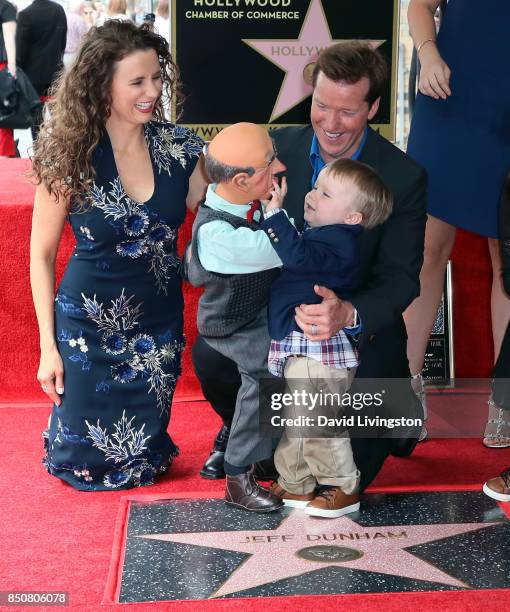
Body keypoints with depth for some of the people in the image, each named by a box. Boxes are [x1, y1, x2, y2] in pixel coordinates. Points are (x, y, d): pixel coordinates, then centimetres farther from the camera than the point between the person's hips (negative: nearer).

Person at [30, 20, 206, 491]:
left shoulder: (178, 146, -7)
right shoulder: (71, 157, -14)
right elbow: (42, 255, -6)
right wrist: (48, 346, -6)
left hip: (159, 325, 2)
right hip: (89, 327, -2)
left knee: (143, 460, 13)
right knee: (84, 461, 11)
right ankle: (65, 418, 42)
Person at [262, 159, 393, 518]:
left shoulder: (336, 241, -19)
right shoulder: (319, 234, 13)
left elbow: (297, 256, -36)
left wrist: (274, 213, -33)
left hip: (318, 350, -10)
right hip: (300, 349, 10)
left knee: (317, 427, 0)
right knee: (294, 422, 19)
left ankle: (343, 491, 16)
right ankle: (295, 486, 33)